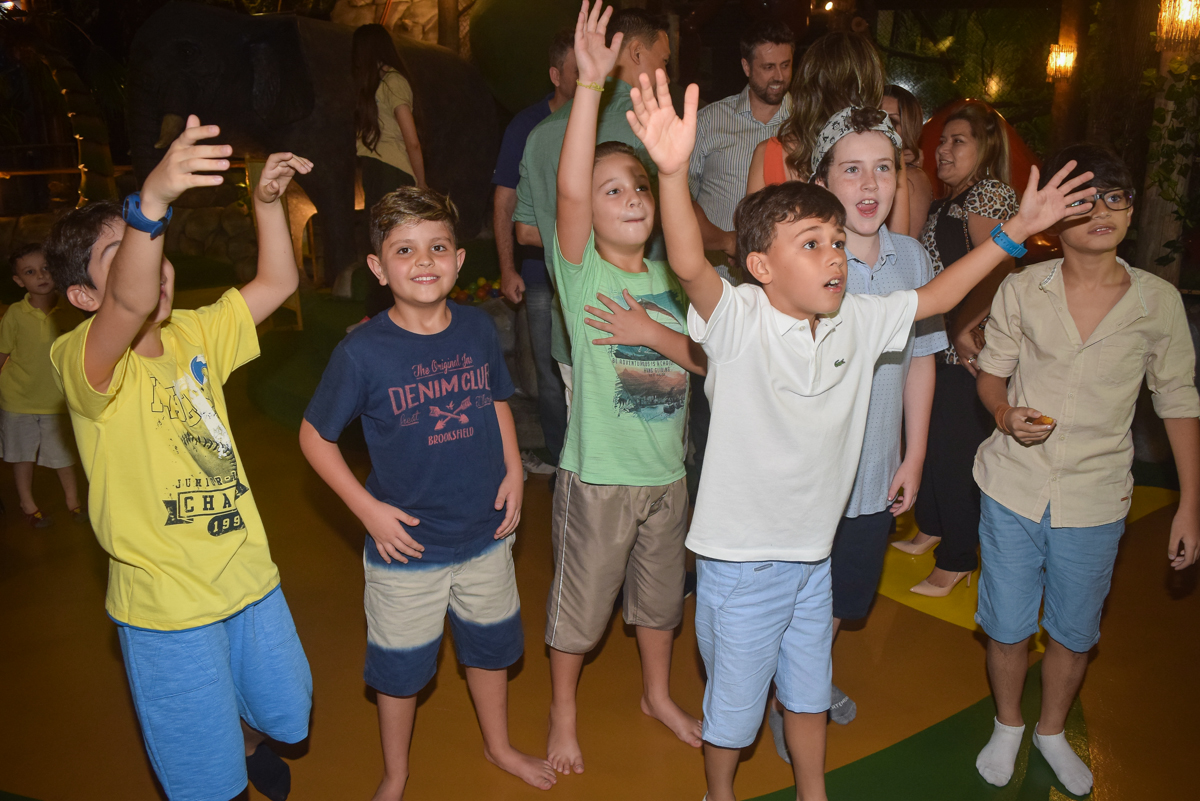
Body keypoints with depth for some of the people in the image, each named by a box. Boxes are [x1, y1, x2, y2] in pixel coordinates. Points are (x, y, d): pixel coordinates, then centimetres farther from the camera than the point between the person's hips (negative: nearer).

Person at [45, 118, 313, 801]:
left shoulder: (194, 335, 2)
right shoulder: (82, 362, -19)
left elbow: (278, 283, -1)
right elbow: (130, 303, -41)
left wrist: (268, 201, -15)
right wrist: (152, 201, -57)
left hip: (250, 578, 6)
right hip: (168, 611, -6)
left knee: (286, 710, 27)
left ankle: (247, 740, 60)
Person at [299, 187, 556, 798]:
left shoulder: (478, 329, -7)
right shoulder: (362, 352, -19)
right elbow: (314, 436, -9)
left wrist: (513, 473, -1)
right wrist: (369, 509, -14)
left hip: (486, 533, 4)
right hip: (407, 546, -3)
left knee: (490, 647, 24)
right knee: (401, 668, 16)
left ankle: (499, 746, 51)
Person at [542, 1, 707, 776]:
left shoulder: (668, 276, 2)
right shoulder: (582, 271, -13)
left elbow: (708, 357, -1)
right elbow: (569, 191, -31)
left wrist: (651, 331, -18)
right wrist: (590, 81, -37)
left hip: (667, 471, 5)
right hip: (599, 474, -5)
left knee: (661, 595, 23)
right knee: (580, 605, 13)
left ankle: (658, 694, 48)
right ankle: (564, 714, 37)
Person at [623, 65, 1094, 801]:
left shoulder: (859, 321, -3)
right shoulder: (738, 320, -22)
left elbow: (937, 297, 10)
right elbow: (691, 266, -41)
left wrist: (1015, 231, 7)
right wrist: (674, 172, -58)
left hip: (813, 553, 6)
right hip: (740, 559, -5)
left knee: (809, 690, 27)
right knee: (734, 703, 17)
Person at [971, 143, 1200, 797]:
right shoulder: (1022, 289, -6)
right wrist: (1006, 413, -17)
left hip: (1094, 501, 1)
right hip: (1014, 488, 0)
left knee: (1074, 634, 16)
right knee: (1007, 626, 12)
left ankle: (1052, 730, 44)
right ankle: (1007, 725, 40)